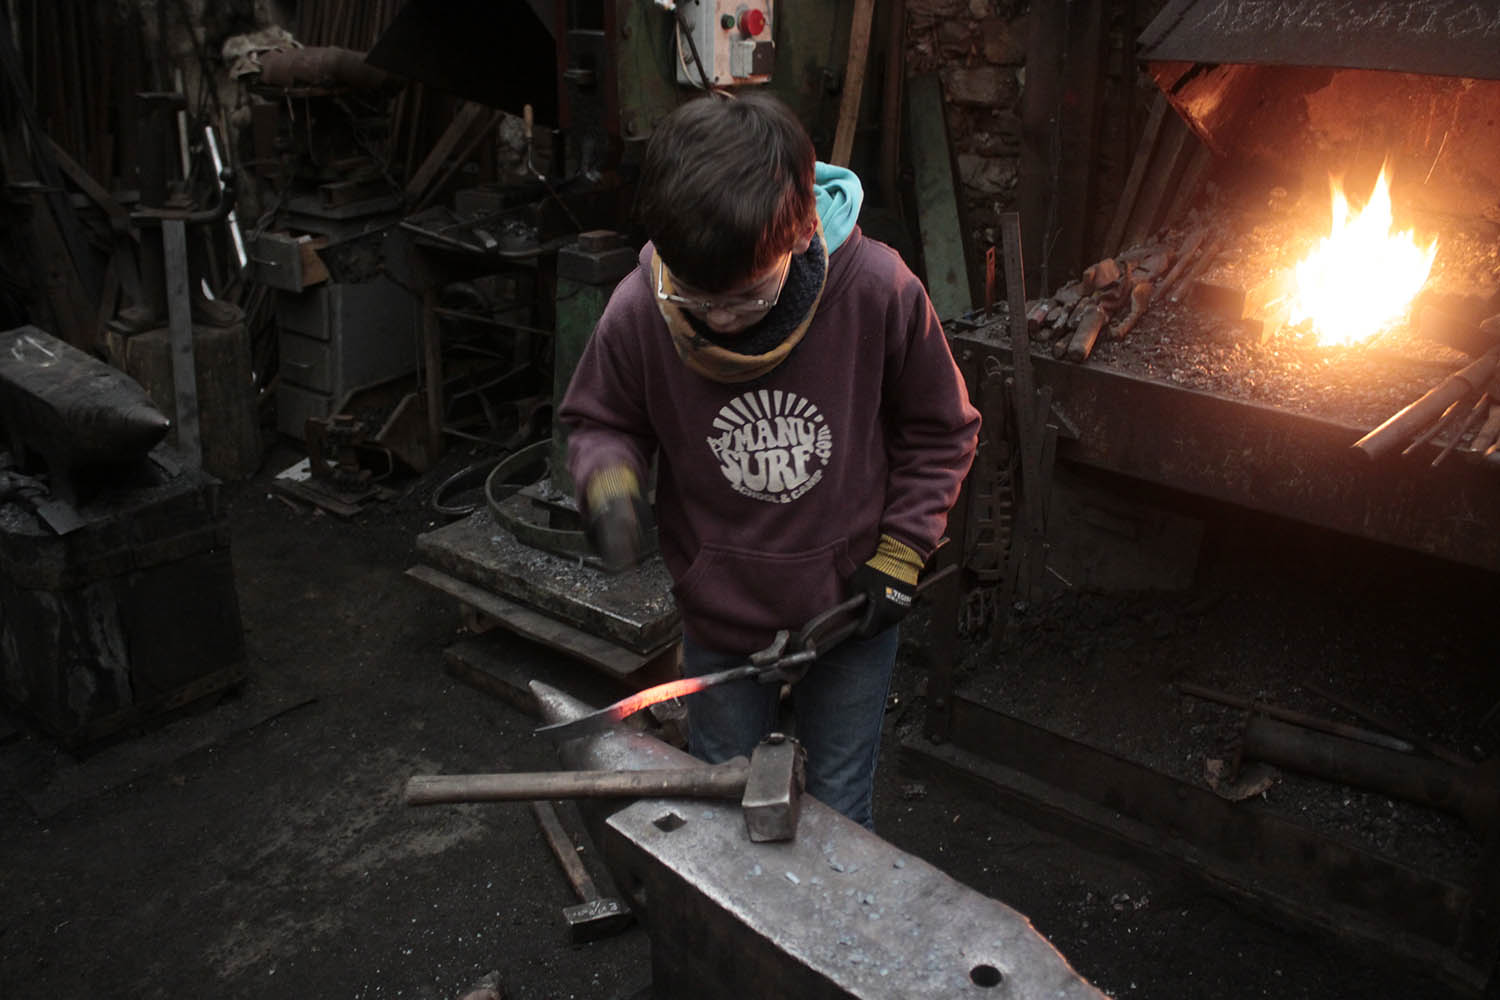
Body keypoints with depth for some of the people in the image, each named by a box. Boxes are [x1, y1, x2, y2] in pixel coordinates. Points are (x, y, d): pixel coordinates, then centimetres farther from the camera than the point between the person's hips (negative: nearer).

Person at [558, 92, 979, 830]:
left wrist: (900, 553, -10)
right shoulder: (637, 312, -22)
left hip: (850, 610, -1)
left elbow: (939, 431, -6)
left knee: (838, 815, 18)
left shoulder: (880, 292, -23)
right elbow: (600, 420, 0)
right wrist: (609, 479, -22)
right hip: (719, 615, 1)